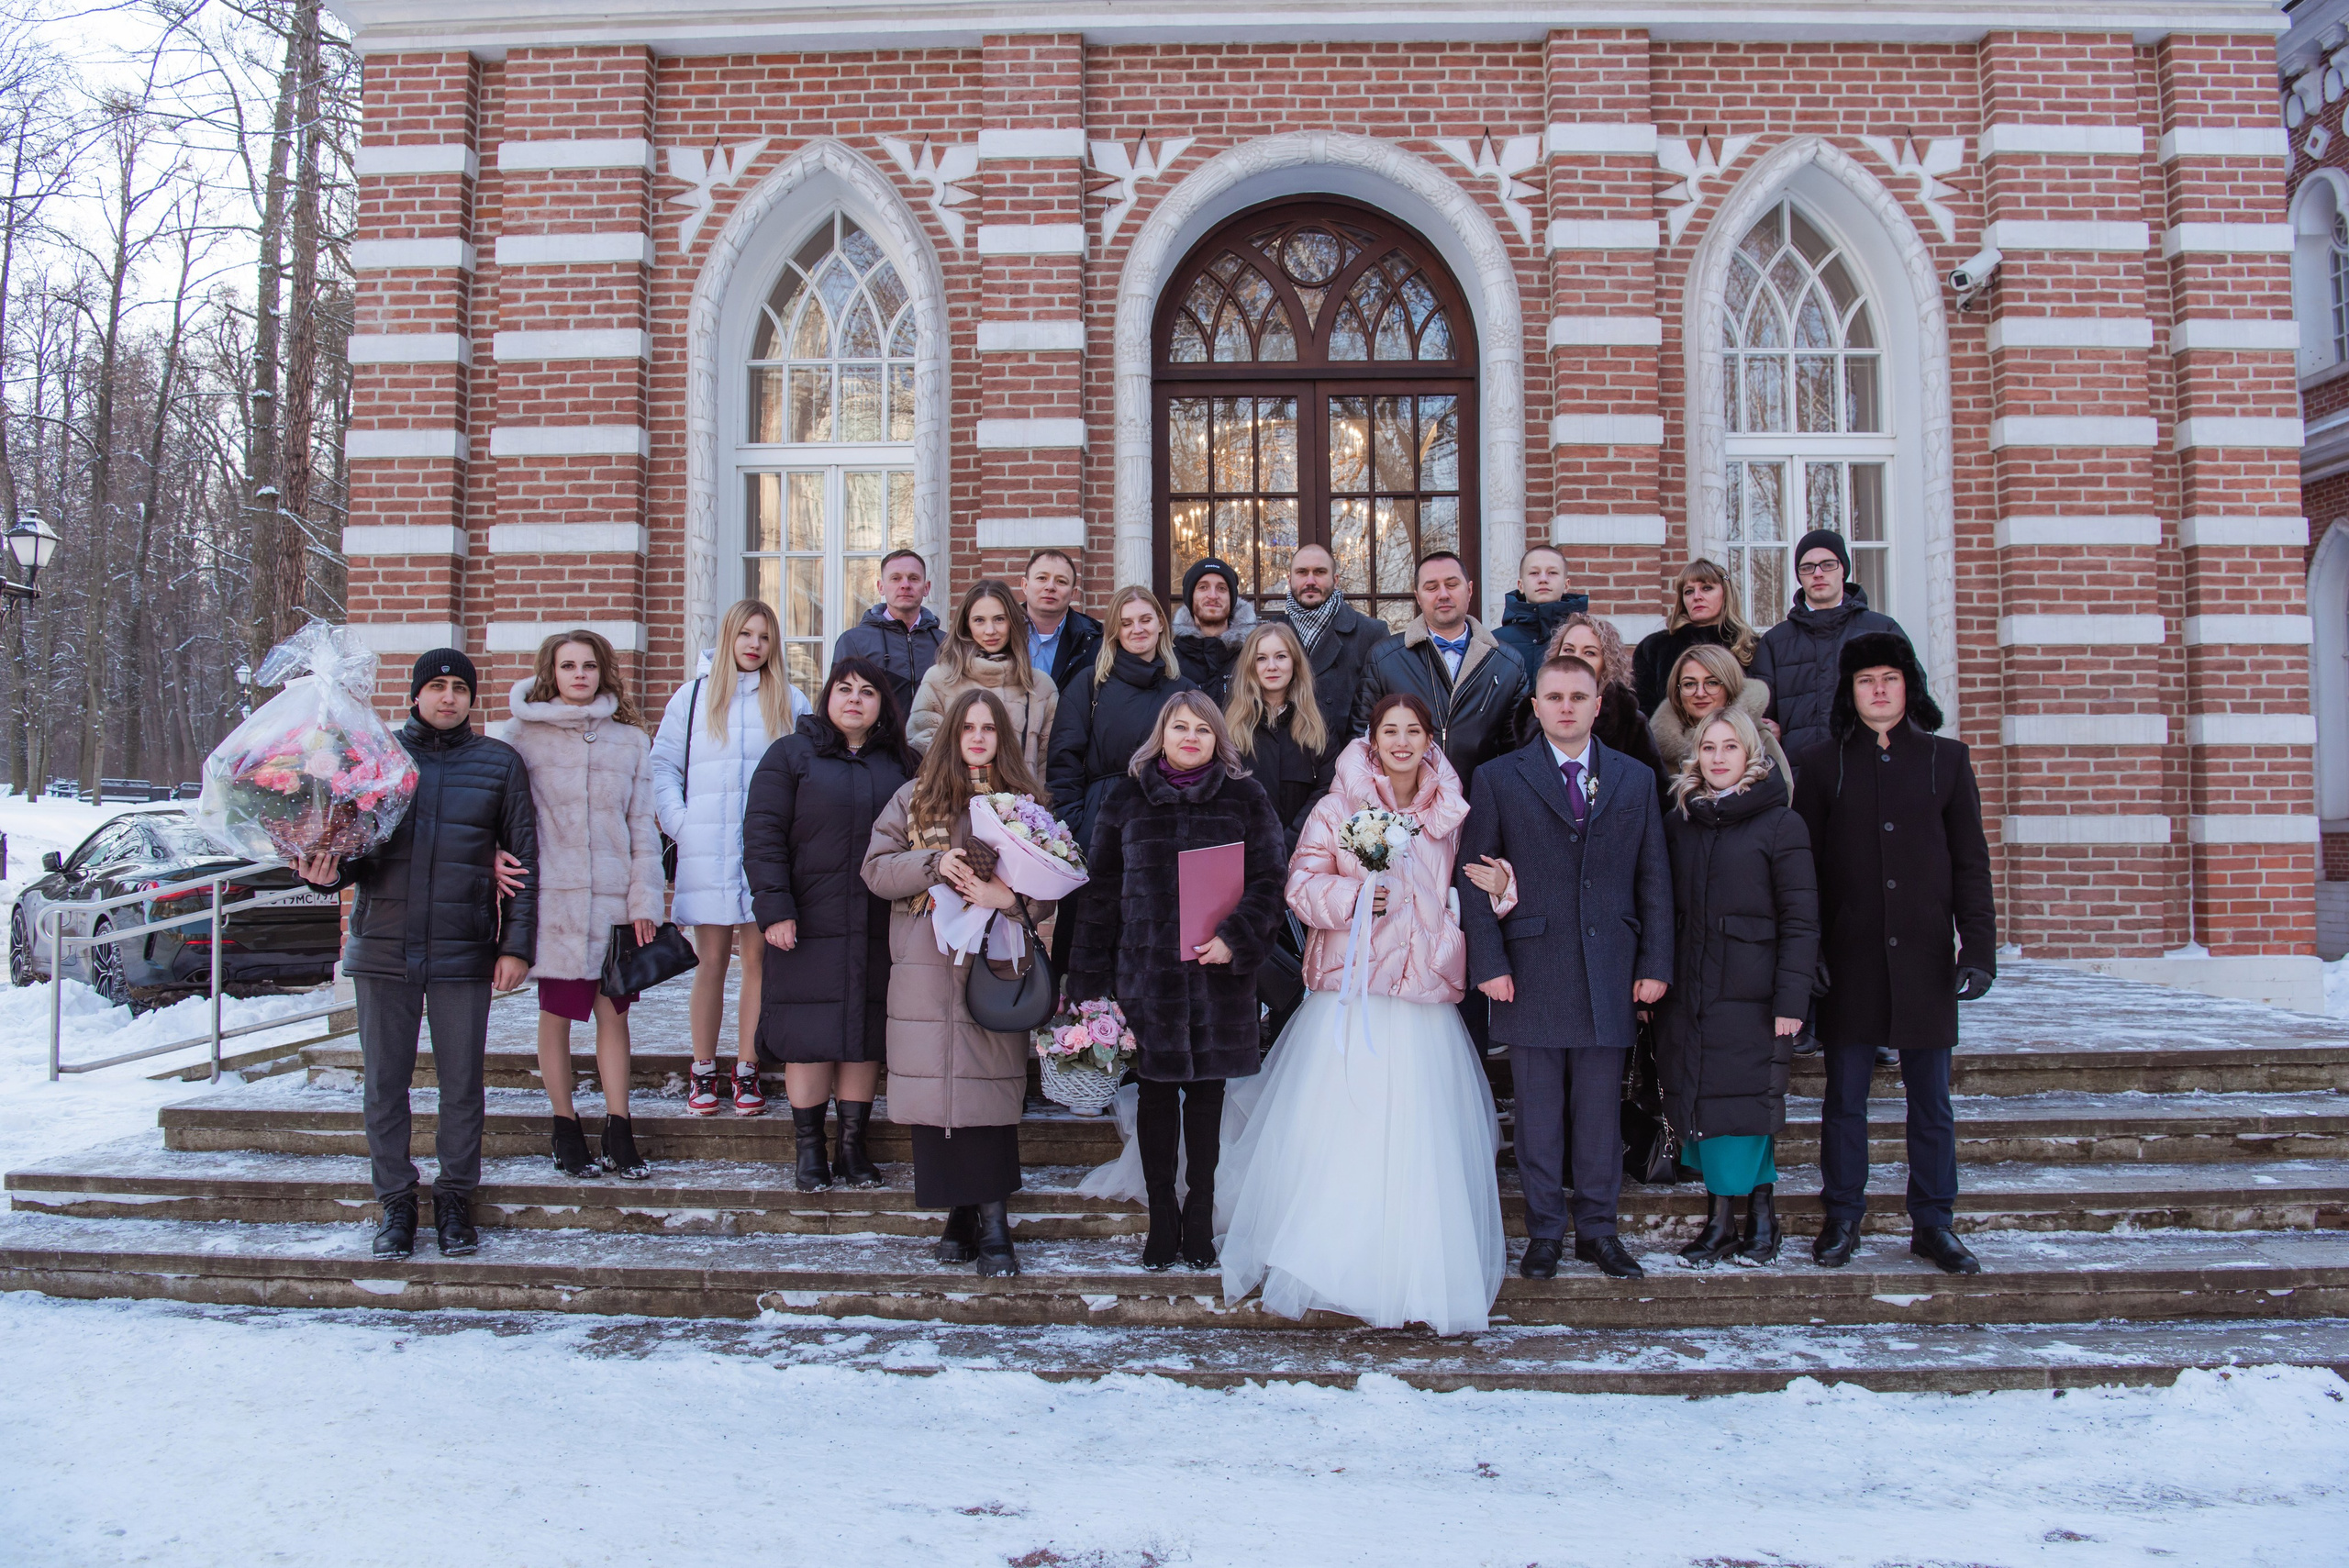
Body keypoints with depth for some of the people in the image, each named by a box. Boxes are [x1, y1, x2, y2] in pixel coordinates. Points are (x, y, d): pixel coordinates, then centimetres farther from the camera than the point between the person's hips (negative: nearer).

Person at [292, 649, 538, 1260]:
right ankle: (395, 1202, 20)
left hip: (464, 951, -1)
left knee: (462, 1083, 5)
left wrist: (517, 945, -1)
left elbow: (524, 859, 5)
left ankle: (455, 1197, 20)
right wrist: (331, 870, -15)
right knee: (385, 1082, 7)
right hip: (382, 949, 1)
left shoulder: (500, 763, 5)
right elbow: (352, 845, 9)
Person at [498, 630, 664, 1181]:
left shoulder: (630, 740, 9)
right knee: (556, 1014, 6)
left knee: (614, 1013, 5)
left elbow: (642, 826, 8)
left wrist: (644, 901, 3)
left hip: (614, 900, 2)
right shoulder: (521, 736, 3)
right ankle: (565, 1128, 18)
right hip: (552, 898, -2)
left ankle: (619, 1133, 12)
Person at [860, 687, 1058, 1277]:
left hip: (996, 966, -1)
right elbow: (876, 868, 6)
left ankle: (993, 1219, 0)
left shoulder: (1026, 799, 9)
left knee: (991, 1085, -6)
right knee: (935, 1085, 1)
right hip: (925, 968, 1)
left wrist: (1009, 894, -16)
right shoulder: (915, 797, 12)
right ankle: (959, 1213, 11)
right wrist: (934, 864, -10)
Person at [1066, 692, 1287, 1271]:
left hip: (1219, 972, 0)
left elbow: (1269, 878, 1)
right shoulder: (1128, 798, 7)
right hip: (1146, 971, 0)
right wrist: (1088, 978, 3)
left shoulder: (1245, 798, 6)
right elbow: (1101, 889, 7)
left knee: (1207, 1093, 7)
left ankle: (1199, 1220, 20)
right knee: (1157, 1093, 5)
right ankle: (1161, 1219, 17)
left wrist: (1236, 938, -15)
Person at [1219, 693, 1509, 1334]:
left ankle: (1420, 1274, 12)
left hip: (1425, 998, 3)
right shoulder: (1338, 808, 3)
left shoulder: (1451, 813, 13)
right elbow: (1303, 886, -2)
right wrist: (1352, 896, -19)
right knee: (1337, 1131, -6)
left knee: (1421, 1135, 1)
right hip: (1350, 993, -2)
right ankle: (1327, 1259, 7)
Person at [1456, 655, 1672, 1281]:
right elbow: (1474, 878, 1)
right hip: (1531, 975, -1)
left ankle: (1597, 1228, 22)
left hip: (1610, 973, 2)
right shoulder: (1497, 780, 4)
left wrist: (1656, 964, 3)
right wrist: (1488, 963, -7)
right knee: (1538, 1111, 6)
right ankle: (1544, 1231, 18)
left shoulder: (1636, 780, 11)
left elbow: (1653, 879, 9)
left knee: (1601, 1109, 8)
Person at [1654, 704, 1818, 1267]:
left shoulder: (1780, 825, -2)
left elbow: (1801, 921, -5)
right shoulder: (1677, 821, 10)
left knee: (1744, 1106, -3)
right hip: (1687, 992, 4)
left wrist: (1791, 999, -12)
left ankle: (1758, 1215, 10)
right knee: (1695, 1104, 4)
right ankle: (1720, 1220, 14)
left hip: (1749, 995, -4)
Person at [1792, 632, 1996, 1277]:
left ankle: (1933, 1223, 19)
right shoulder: (1820, 765, 4)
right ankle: (1842, 1219, 17)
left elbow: (1971, 864, 6)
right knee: (1844, 1098, 6)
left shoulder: (1947, 759, 7)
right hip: (1849, 962, -1)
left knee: (1931, 1100, 7)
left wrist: (1978, 950, -3)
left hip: (1925, 958, 1)